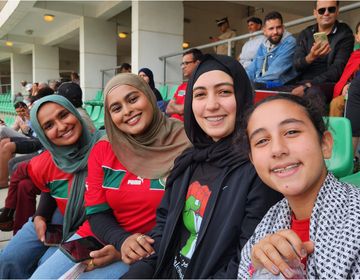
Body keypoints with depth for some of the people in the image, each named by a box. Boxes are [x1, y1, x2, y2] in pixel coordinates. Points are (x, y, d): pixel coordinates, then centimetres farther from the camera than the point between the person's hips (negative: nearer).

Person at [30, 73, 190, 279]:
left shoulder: (184, 145, -12)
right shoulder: (102, 150, 2)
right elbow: (97, 213, 1)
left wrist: (132, 250, -17)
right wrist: (122, 240, -20)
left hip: (148, 254, -4)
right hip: (95, 239, 5)